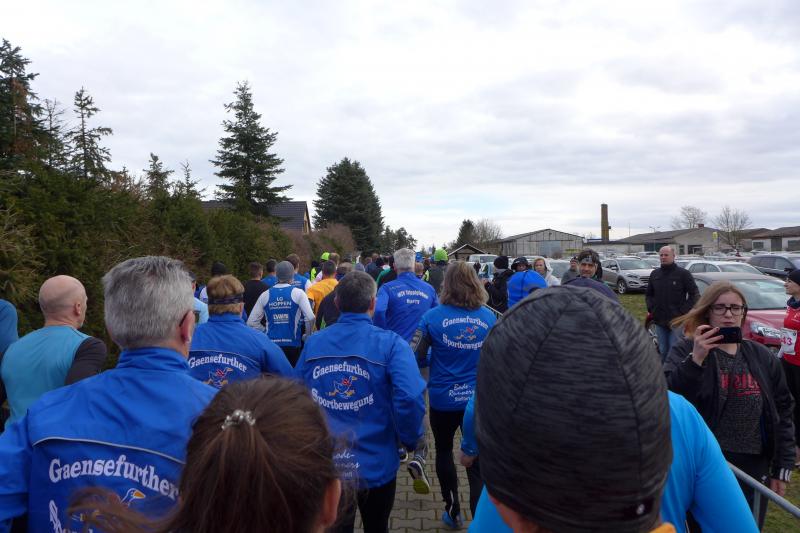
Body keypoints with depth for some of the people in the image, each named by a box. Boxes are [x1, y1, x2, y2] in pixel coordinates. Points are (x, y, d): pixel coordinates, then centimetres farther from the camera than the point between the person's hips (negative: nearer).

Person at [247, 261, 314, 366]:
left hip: (271, 344, 2)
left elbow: (251, 322, 2)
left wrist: (265, 331, 14)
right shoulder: (298, 293, -5)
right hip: (293, 344, -2)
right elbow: (310, 318, -14)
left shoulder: (265, 295, 3)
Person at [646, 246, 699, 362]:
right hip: (659, 321, 5)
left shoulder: (683, 274, -3)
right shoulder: (655, 274, 12)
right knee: (662, 350, 13)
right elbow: (648, 294, 21)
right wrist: (651, 309, 6)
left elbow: (694, 295, -4)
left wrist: (683, 312, -10)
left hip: (677, 321, -5)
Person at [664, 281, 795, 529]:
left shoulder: (762, 357, 5)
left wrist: (782, 467, 7)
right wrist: (696, 359, -32)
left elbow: (782, 412, 10)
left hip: (754, 470, 4)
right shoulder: (686, 351, -10)